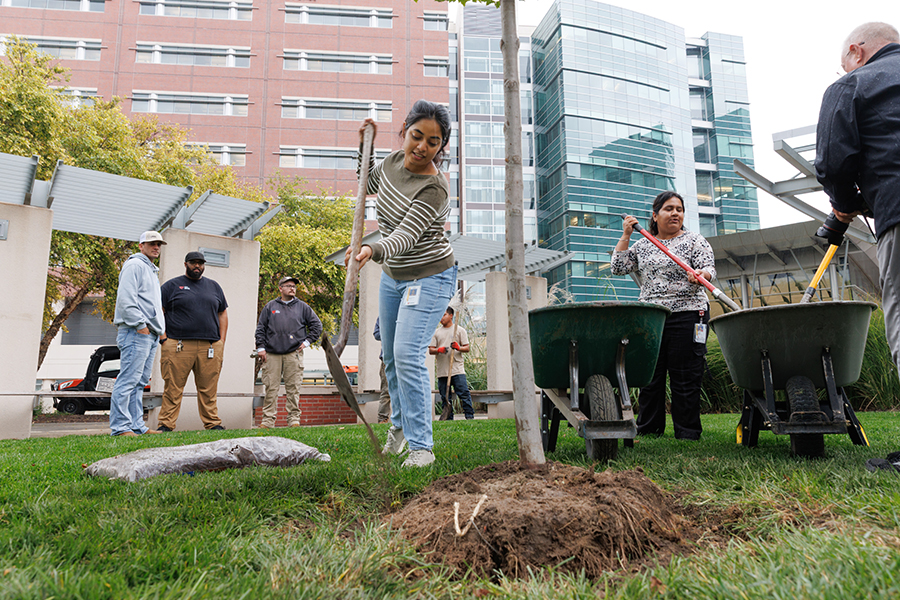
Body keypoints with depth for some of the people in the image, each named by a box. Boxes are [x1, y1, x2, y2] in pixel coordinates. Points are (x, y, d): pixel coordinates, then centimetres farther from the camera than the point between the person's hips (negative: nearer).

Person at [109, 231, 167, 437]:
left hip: (150, 334, 10)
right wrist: (139, 324, -18)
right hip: (136, 333, -10)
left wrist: (160, 327, 19)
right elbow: (125, 297, -15)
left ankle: (137, 426, 13)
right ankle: (120, 426, -10)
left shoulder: (152, 271, 27)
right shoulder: (135, 265, -4)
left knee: (140, 382, 10)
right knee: (128, 380, -11)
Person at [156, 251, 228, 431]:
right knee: (173, 389, -3)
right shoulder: (171, 285, 9)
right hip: (178, 346, -2)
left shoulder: (214, 286, 19)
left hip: (210, 347, 3)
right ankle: (166, 425, 3)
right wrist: (164, 340, -5)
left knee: (208, 389, 3)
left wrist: (221, 342, 9)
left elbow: (222, 314, 19)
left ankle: (213, 424, 9)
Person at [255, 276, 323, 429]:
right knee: (271, 387, 0)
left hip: (294, 354, 0)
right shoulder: (270, 306, 14)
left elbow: (317, 325, 16)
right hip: (272, 355, 0)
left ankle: (294, 420, 6)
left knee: (293, 388, 0)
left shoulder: (302, 307, 13)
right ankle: (268, 420, 5)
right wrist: (260, 347, 4)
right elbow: (261, 328, 13)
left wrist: (307, 341, 7)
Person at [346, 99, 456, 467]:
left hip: (429, 277, -8)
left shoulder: (434, 189, -25)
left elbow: (404, 237, -34)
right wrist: (365, 144, 6)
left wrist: (373, 250, -53)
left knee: (408, 355, -20)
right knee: (391, 357, 16)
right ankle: (400, 422, 39)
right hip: (393, 276, 8)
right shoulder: (394, 161, -3)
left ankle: (421, 446, -9)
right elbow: (368, 185, 19)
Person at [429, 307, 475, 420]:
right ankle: (448, 419, 10)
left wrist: (458, 348, -15)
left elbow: (467, 348, 7)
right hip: (441, 371, 3)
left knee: (464, 394, -8)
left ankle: (470, 416, -2)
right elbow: (430, 350, 12)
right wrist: (439, 350, -10)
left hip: (457, 369, -3)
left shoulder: (460, 330, 10)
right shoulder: (436, 332, 16)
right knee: (445, 397, 4)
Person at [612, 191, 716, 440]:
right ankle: (648, 429, 15)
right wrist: (626, 235, 5)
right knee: (649, 375, 5)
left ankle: (687, 433, 8)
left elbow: (709, 268, -4)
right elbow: (618, 268, 9)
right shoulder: (642, 246, 15)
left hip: (687, 316, -3)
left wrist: (700, 276, -27)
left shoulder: (694, 240, 7)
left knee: (685, 377, -3)